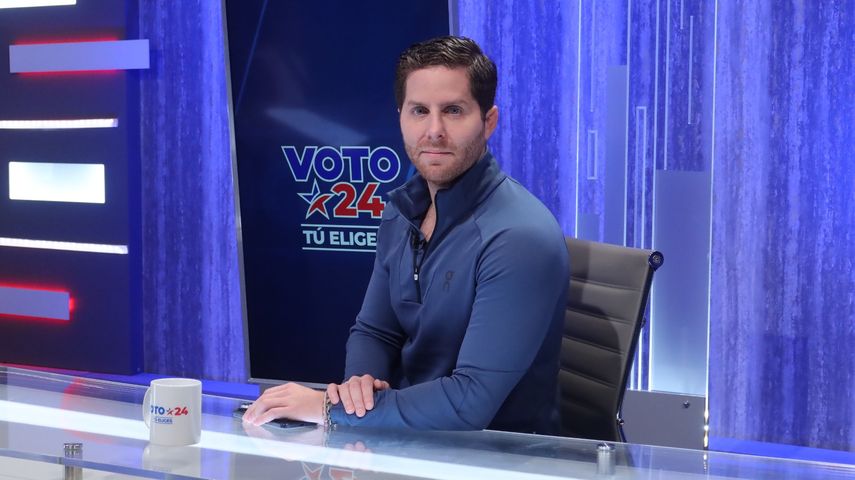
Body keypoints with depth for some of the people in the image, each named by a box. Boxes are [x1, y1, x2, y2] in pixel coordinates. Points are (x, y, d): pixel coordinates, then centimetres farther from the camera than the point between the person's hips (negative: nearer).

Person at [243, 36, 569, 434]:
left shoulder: (520, 237, -22)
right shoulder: (402, 211, 4)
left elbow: (470, 403, -25)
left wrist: (332, 408, -22)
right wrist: (359, 382, -10)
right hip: (413, 438, 6)